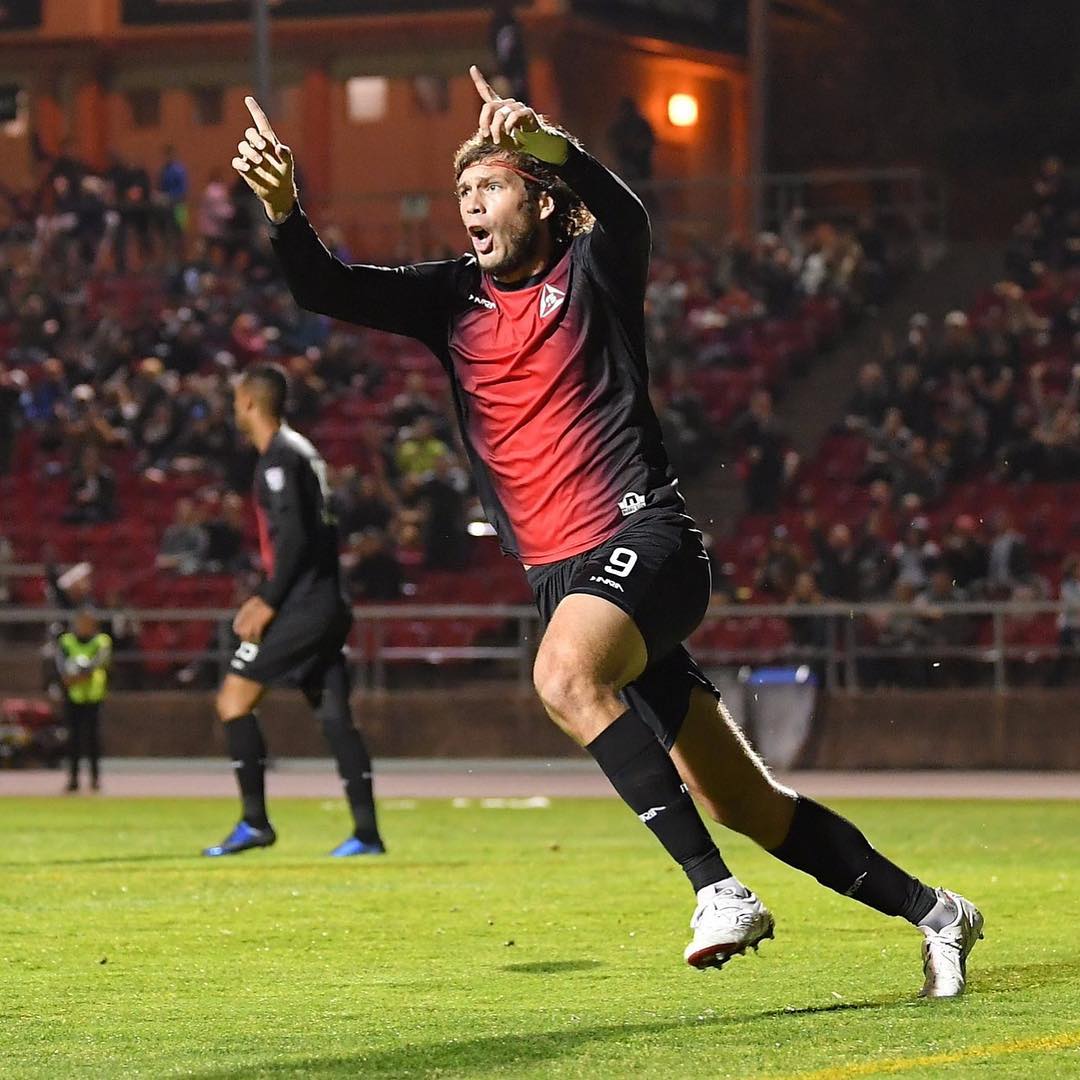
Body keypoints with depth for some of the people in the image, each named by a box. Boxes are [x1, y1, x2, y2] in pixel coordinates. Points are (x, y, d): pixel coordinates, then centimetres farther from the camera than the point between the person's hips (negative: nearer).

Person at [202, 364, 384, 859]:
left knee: (234, 700, -5)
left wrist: (268, 603, -15)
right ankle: (367, 833, 2)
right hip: (327, 605, 9)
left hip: (304, 607, -9)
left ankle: (255, 822, -8)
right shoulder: (300, 451, 19)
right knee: (333, 714, 6)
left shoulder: (278, 458, -11)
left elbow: (294, 537, -20)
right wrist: (263, 595, 23)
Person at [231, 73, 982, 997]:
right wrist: (284, 208, -16)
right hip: (561, 573, 6)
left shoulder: (593, 271, 0)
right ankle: (930, 910, 20)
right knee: (740, 803, 7)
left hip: (642, 538, -6)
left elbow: (623, 212, -23)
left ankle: (716, 889, -37)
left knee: (565, 675, -37)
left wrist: (550, 144, -42)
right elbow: (326, 290, 4)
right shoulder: (450, 298, 14)